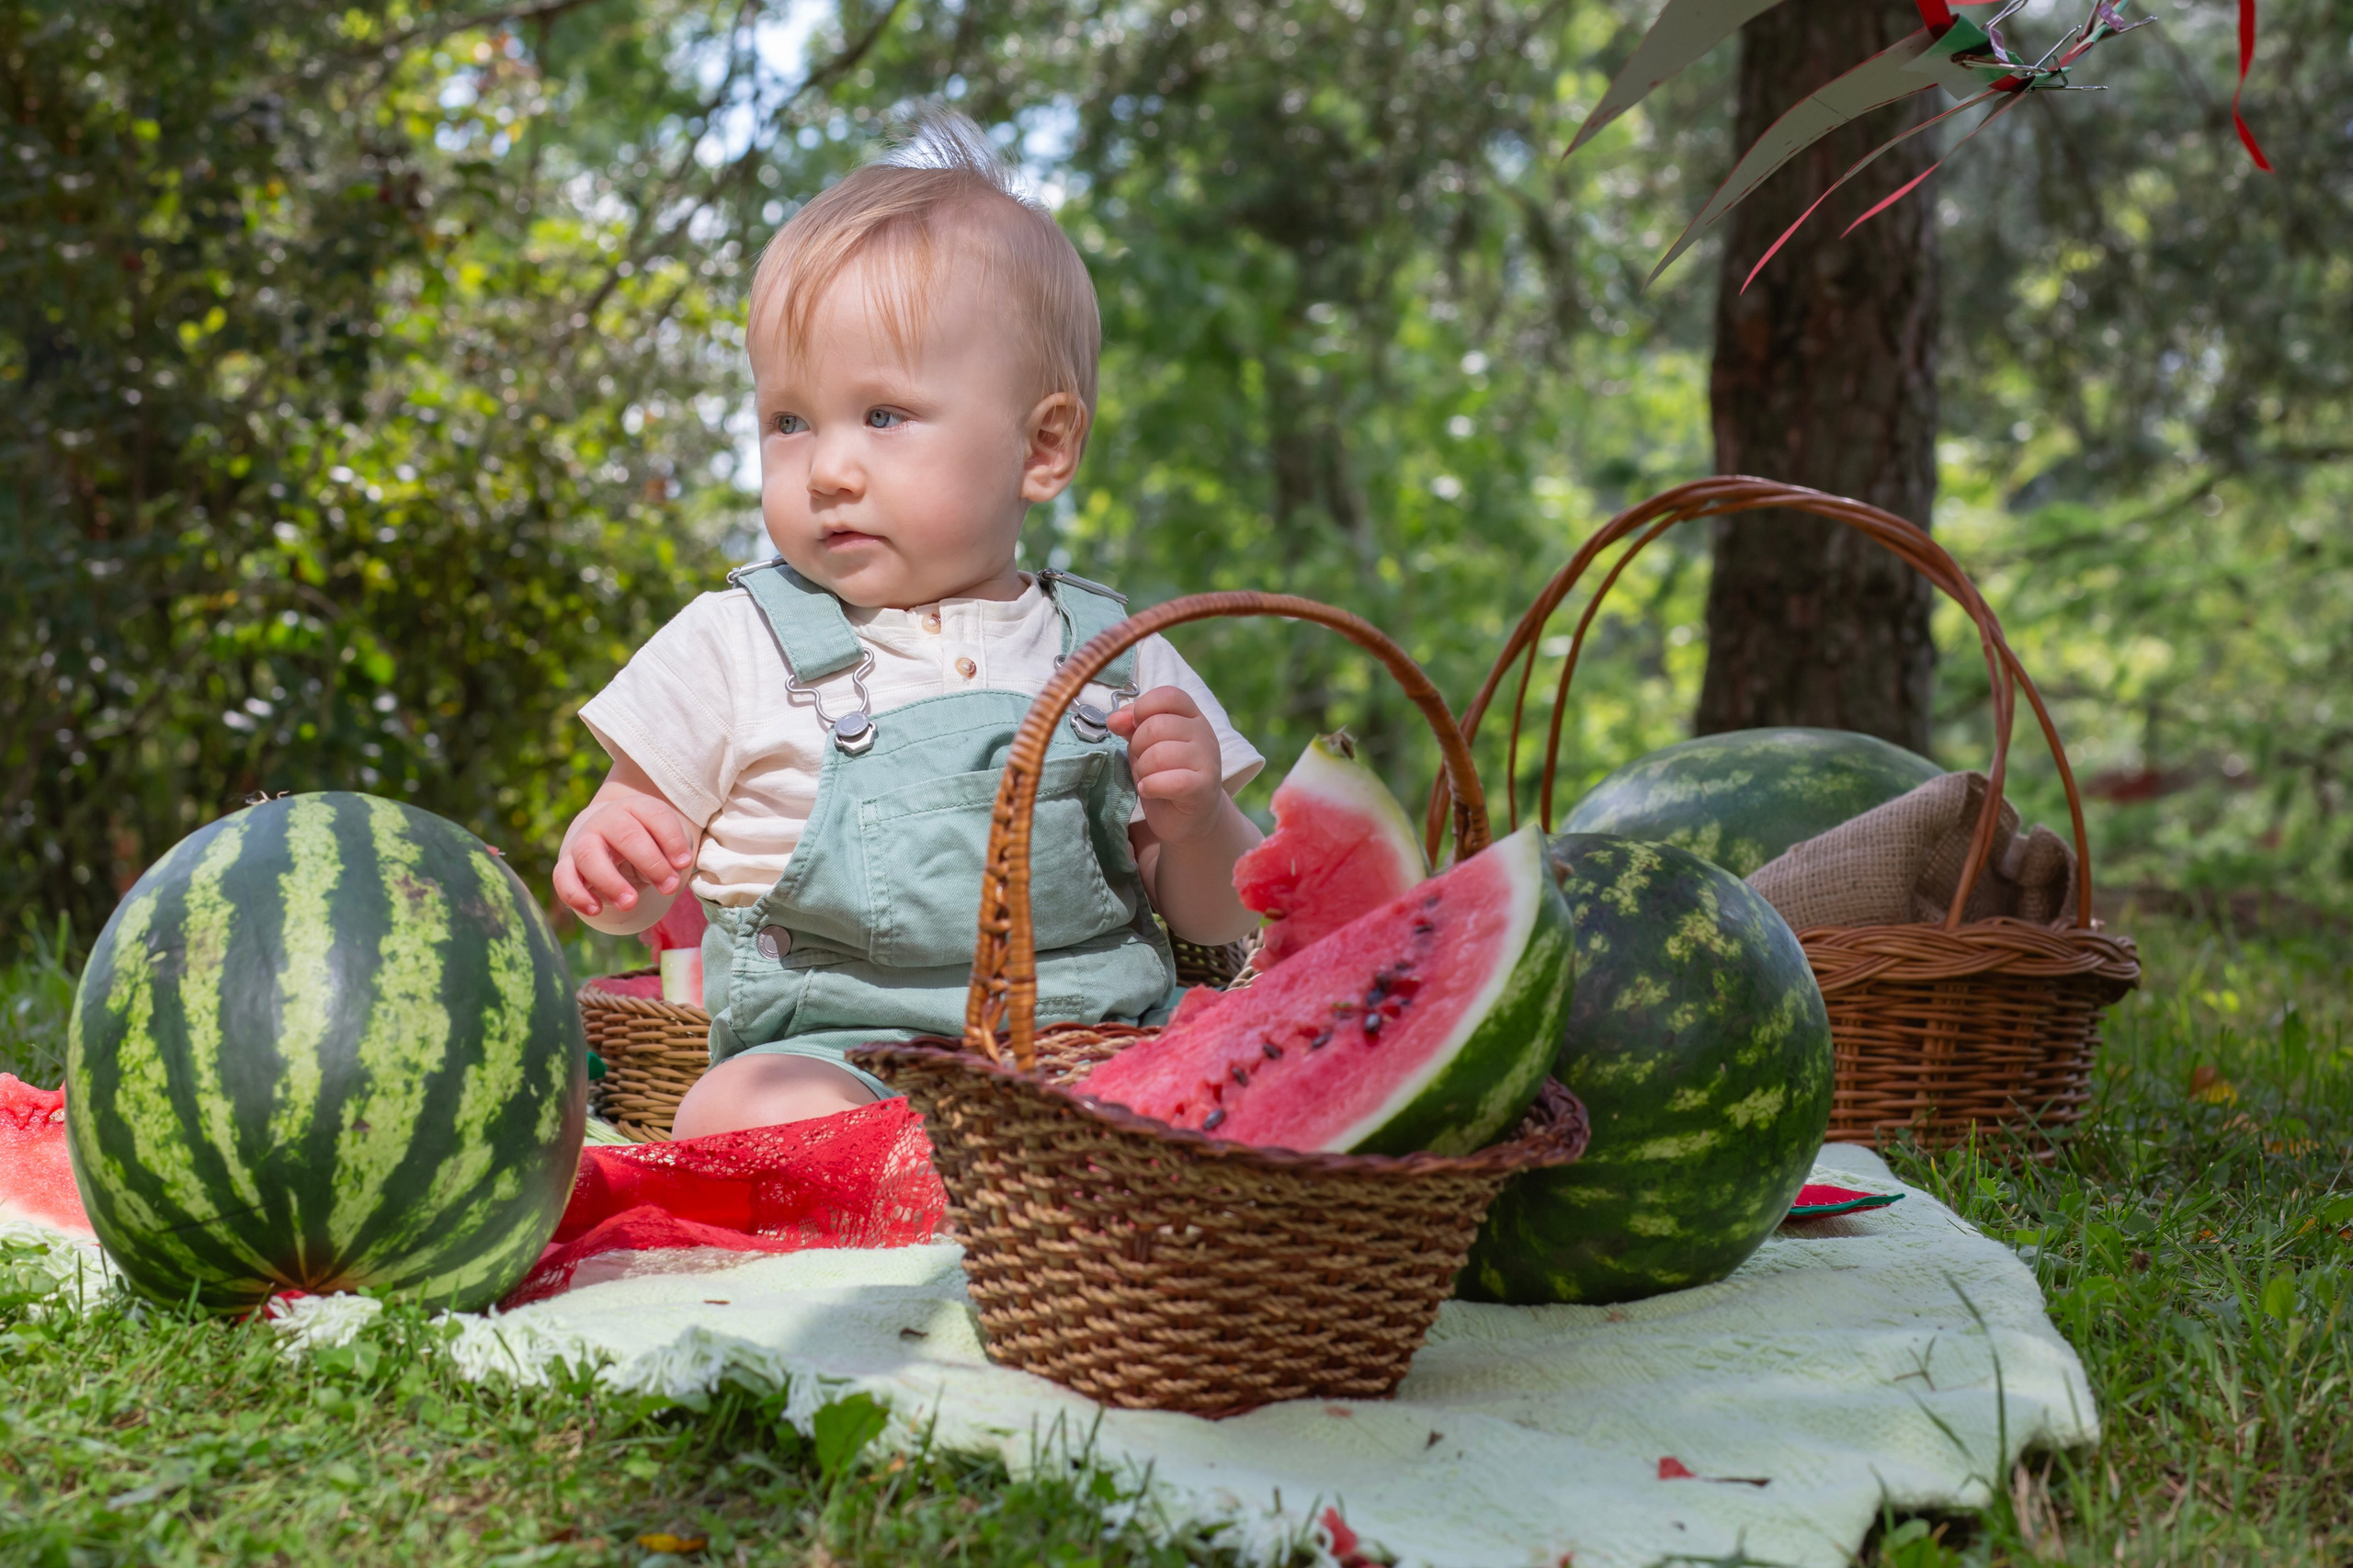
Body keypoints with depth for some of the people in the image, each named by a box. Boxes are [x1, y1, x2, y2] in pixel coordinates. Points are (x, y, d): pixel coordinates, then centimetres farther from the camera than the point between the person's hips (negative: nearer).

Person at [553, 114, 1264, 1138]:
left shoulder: (1112, 657, 9)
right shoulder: (739, 644, 6)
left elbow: (1223, 921, 14)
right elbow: (637, 892, 11)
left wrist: (1197, 821, -7)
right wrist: (609, 863, -13)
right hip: (834, 1059, -2)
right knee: (740, 1113, -34)